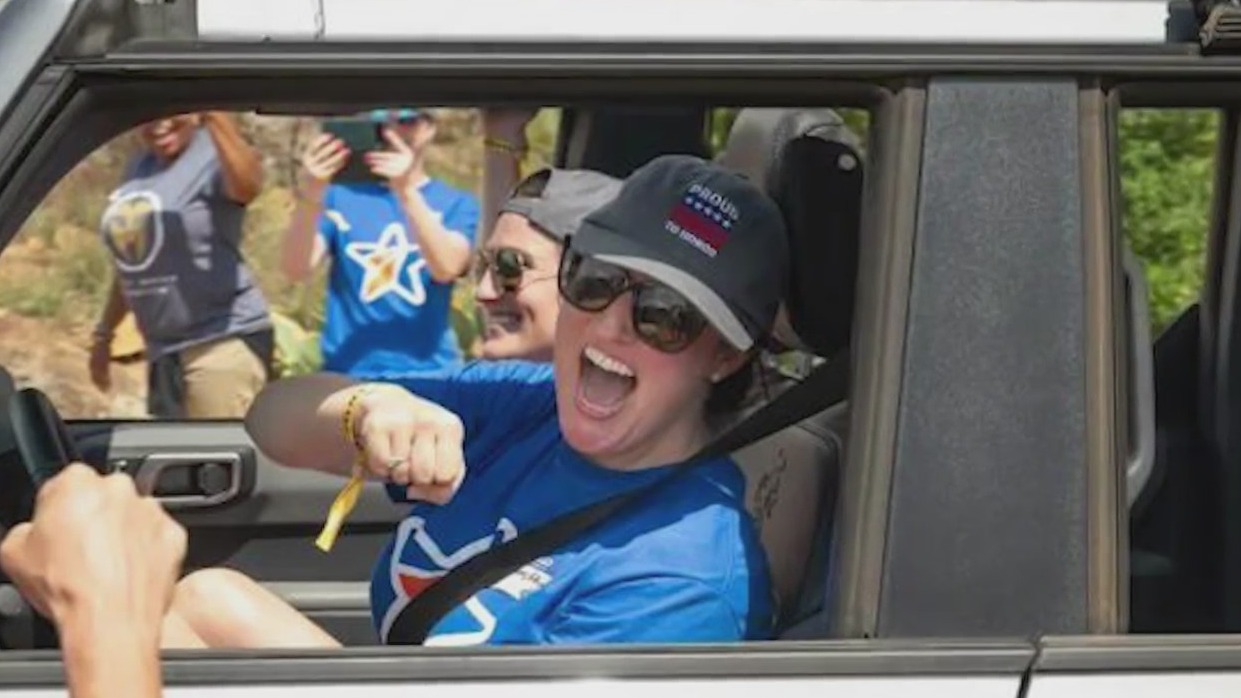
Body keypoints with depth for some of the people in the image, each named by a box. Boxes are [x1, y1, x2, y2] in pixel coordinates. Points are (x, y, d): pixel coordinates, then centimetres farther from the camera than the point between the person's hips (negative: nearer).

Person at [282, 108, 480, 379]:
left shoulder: (456, 203, 6)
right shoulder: (341, 196, 7)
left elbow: (446, 267, -14)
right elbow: (297, 269, -7)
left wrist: (406, 191, -26)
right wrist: (311, 194, -24)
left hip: (429, 373, 0)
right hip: (346, 374, 0)